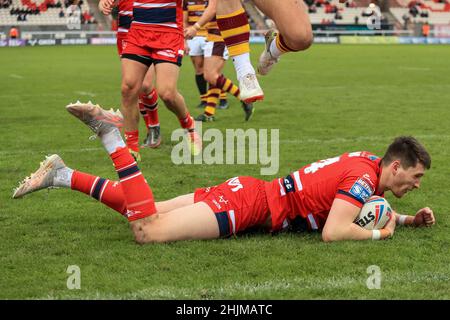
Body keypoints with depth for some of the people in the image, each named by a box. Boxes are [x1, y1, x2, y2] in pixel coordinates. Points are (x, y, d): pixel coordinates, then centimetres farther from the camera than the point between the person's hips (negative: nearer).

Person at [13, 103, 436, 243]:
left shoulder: (367, 163, 12)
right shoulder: (364, 176, -17)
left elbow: (363, 205, 31)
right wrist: (377, 233, -11)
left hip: (247, 192, 9)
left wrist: (407, 219, 17)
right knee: (148, 231, -19)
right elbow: (333, 232, -27)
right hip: (249, 204, -9)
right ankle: (110, 134, -12)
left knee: (146, 216, 13)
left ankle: (60, 175, 17)